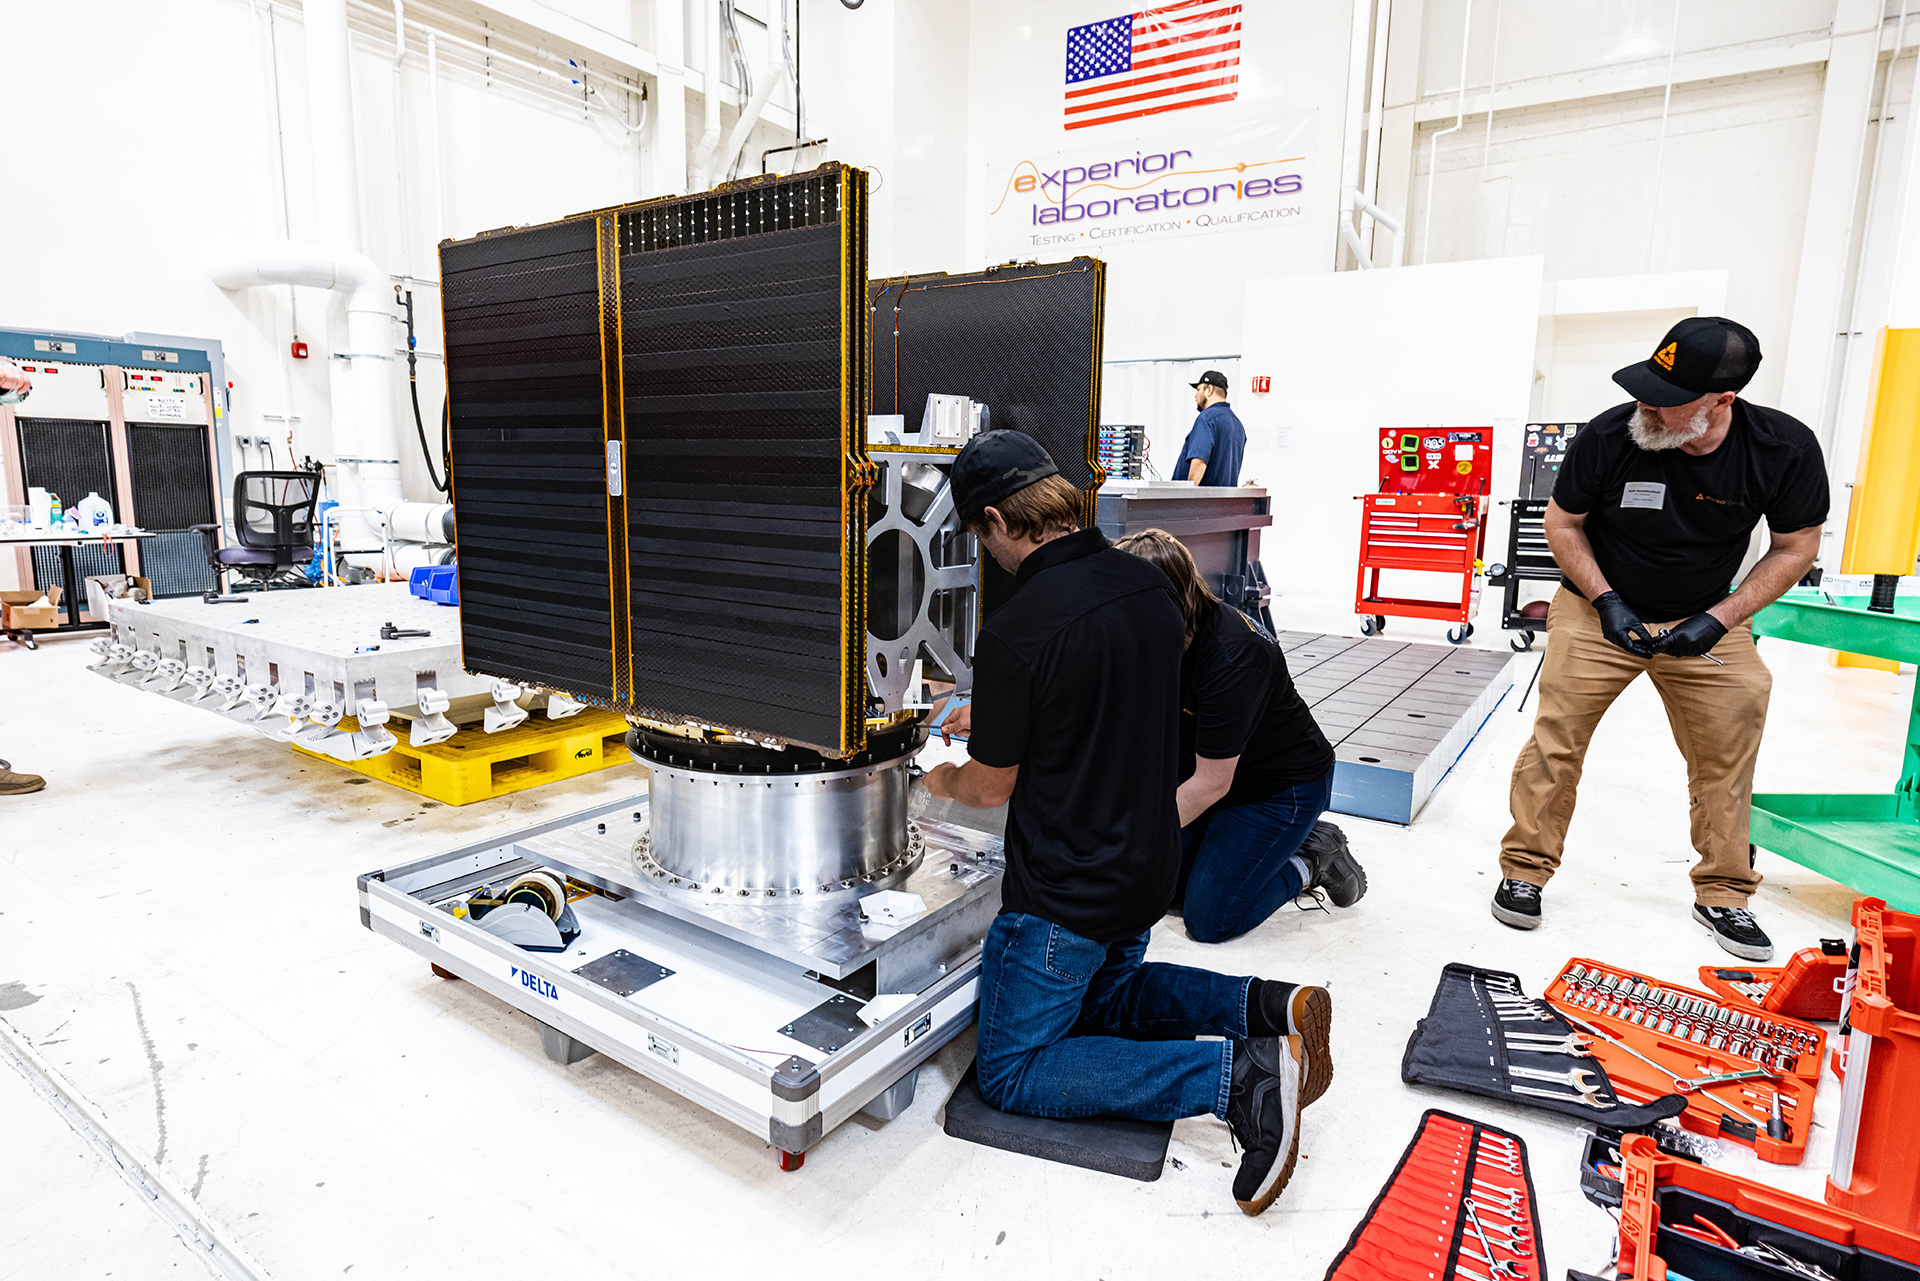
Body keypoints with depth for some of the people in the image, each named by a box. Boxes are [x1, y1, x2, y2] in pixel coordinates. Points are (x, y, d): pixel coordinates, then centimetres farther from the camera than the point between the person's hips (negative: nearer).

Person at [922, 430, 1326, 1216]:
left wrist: (942, 780, 10)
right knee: (1102, 1001, 32)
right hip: (1148, 867, 8)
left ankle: (1236, 1077, -7)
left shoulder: (1015, 631, -26)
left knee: (1009, 1071, 8)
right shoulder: (1147, 583, -3)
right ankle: (1266, 1010, 11)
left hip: (1066, 894, -8)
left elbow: (991, 788, -13)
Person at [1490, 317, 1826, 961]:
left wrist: (1719, 620, -14)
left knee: (1729, 755, 3)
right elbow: (1562, 523, -5)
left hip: (1706, 621, 2)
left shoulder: (1786, 449, -17)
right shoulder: (1608, 436, -21)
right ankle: (1525, 869, 7)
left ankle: (1723, 893, 23)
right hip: (1598, 607, -1)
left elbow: (1794, 548, -3)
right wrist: (1606, 600, -14)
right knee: (1557, 735, -7)